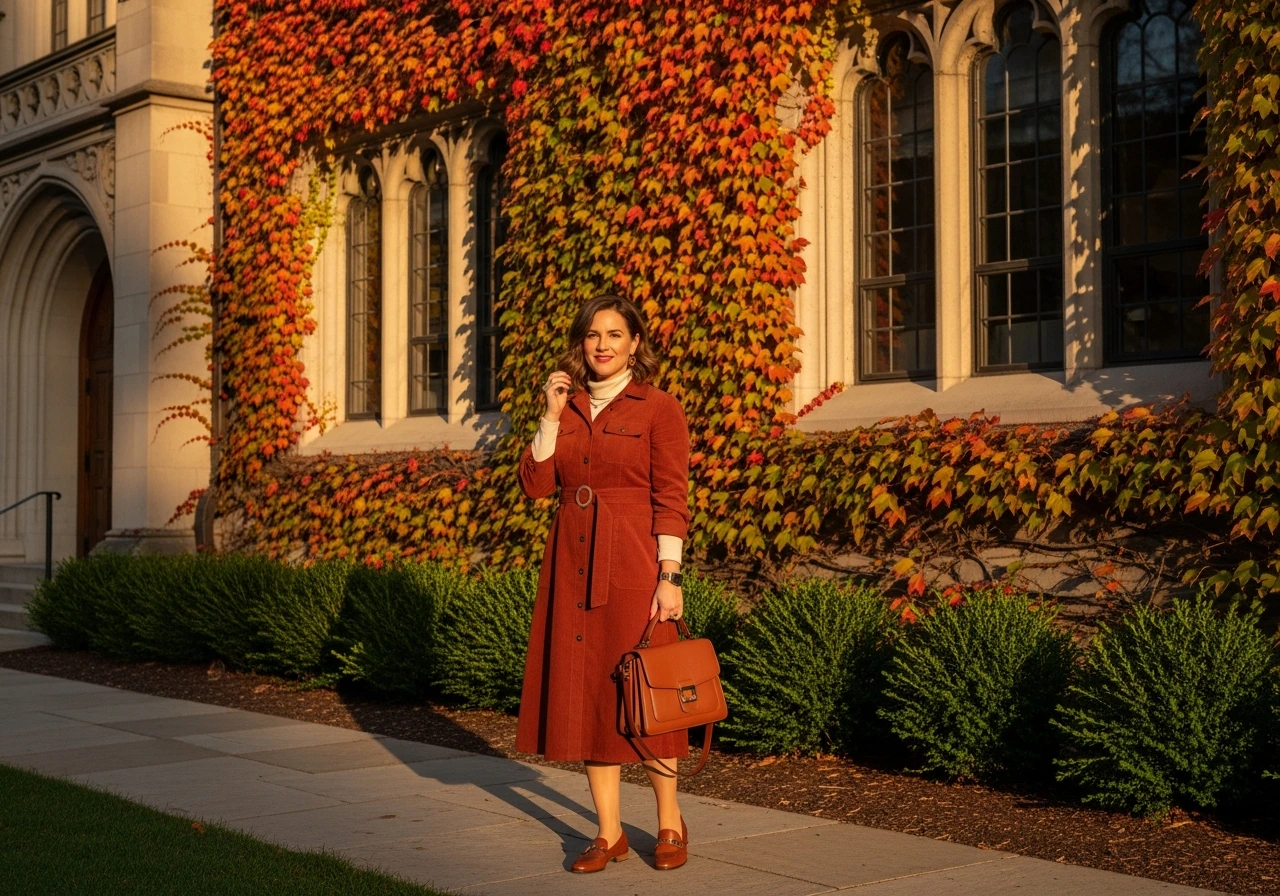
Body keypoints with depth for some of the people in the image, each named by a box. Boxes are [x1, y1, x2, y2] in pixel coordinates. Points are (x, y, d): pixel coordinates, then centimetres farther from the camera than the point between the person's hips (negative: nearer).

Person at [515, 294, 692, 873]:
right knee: (587, 693, 5)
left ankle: (670, 825, 16)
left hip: (633, 563, -5)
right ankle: (609, 832, 14)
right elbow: (534, 484, 3)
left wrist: (669, 577, -14)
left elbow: (672, 498, -8)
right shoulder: (567, 406, 12)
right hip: (573, 563, 5)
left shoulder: (659, 409, -3)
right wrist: (553, 416, -5)